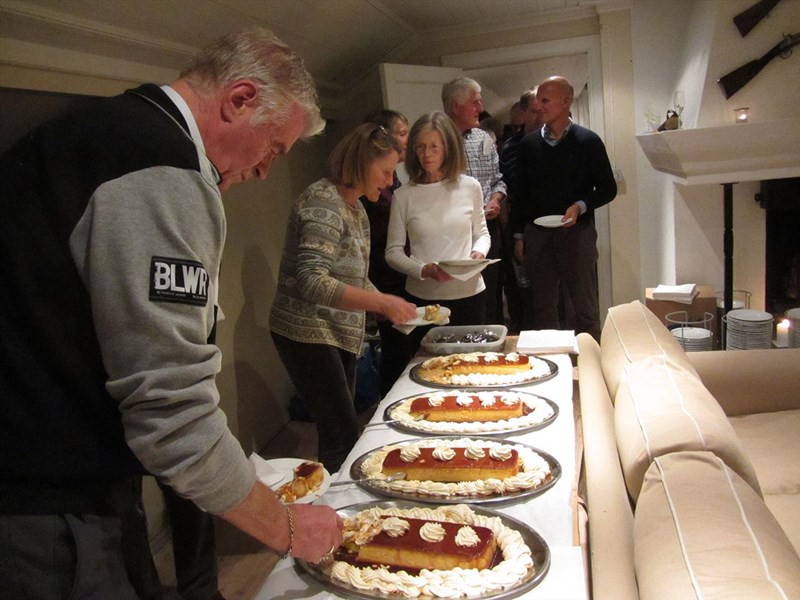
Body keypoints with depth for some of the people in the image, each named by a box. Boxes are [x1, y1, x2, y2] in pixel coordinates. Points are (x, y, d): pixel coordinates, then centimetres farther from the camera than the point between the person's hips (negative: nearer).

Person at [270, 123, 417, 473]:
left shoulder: (356, 208, 11)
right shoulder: (323, 202, -17)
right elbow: (312, 281, -28)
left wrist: (393, 307, 4)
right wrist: (381, 303, -30)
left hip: (341, 334, 9)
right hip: (309, 332, -9)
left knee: (340, 432, 14)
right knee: (343, 435, -8)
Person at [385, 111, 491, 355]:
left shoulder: (470, 187, 1)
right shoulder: (404, 195, -3)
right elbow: (393, 252, -1)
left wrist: (479, 252, -8)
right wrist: (424, 270, -16)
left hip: (469, 293, 1)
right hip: (422, 298, -1)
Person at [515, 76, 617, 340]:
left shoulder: (588, 141, -1)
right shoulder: (528, 143, 8)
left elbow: (608, 188, 2)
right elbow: (521, 193, 11)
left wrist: (580, 206, -15)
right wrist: (519, 234, 7)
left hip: (577, 232, -3)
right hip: (537, 234, 3)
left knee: (585, 306, 3)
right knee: (543, 306, 9)